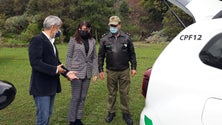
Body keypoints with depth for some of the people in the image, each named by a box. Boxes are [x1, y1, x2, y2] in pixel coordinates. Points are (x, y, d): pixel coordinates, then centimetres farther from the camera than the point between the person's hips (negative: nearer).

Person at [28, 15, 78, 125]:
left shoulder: (51, 41, 14)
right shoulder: (37, 40, -14)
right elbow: (35, 62, -24)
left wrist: (66, 72, 4)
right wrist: (55, 70, -20)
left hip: (51, 86, 9)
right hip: (41, 86, -9)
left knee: (48, 115, 18)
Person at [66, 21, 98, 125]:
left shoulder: (92, 41, 6)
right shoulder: (73, 39, -4)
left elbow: (94, 57, 8)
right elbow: (69, 56, -3)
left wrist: (95, 72, 4)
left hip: (87, 73, 4)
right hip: (76, 72, -4)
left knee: (83, 97, 10)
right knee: (76, 97, 0)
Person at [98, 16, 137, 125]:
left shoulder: (126, 38, 0)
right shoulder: (105, 39, -1)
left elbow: (132, 54, 5)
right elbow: (100, 56, 3)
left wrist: (133, 67, 2)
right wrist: (100, 70, 0)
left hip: (124, 71, 0)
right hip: (111, 72, 0)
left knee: (124, 93, 8)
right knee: (111, 93, 11)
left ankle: (125, 113, 23)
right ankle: (111, 112, 27)